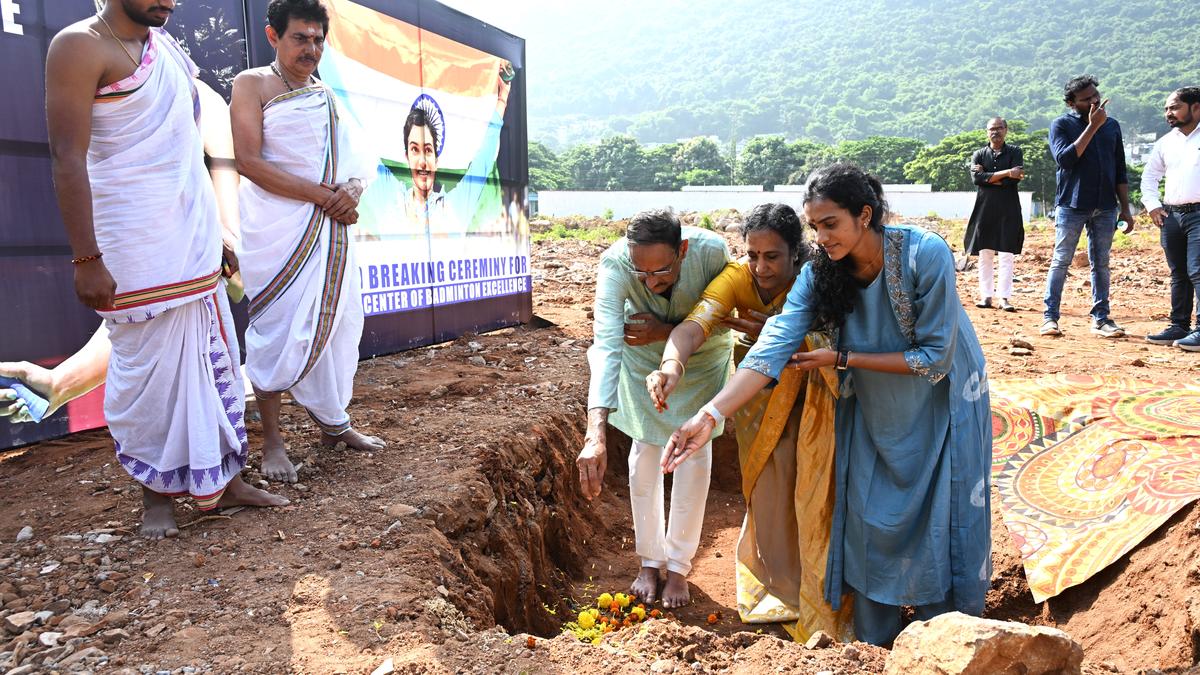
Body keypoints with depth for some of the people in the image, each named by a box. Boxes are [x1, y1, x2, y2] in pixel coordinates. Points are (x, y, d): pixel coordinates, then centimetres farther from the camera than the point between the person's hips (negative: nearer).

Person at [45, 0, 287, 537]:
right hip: (137, 246, -8)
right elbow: (68, 158, -15)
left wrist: (214, 234, 19)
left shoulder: (166, 46, 16)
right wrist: (87, 259, -20)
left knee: (213, 357, 9)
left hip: (193, 241, 8)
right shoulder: (81, 46, -8)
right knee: (150, 366, 0)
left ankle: (224, 479, 19)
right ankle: (156, 493, 16)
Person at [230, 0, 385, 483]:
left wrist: (352, 191, -9)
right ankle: (272, 441, 7)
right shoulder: (252, 85, -1)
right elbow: (249, 161, -13)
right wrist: (323, 195, -16)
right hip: (277, 233, -6)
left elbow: (354, 162, 15)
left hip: (330, 227, 6)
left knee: (336, 321, 8)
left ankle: (331, 423, 22)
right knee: (277, 329, -3)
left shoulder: (326, 96, 17)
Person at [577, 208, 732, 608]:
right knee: (645, 450, 3)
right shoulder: (615, 264, -38)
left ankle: (678, 566, 15)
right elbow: (606, 346, -48)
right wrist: (596, 433, -57)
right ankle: (650, 560, 21)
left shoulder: (712, 252, -37)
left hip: (701, 354, 0)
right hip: (643, 354, 0)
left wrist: (666, 331, -36)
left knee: (694, 451, -1)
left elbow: (720, 322, -20)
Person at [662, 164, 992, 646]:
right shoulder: (819, 272, -17)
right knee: (868, 521, 6)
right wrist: (710, 415, -41)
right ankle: (872, 643, 26)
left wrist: (843, 359, -25)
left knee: (943, 525, 3)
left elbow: (934, 358, -25)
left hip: (942, 403, -3)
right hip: (873, 409, 3)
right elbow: (773, 347, -29)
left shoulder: (925, 254, -28)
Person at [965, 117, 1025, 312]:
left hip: (1008, 210, -2)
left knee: (1006, 255, -5)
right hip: (985, 209, 2)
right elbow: (976, 178, -8)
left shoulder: (1015, 152, 8)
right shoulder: (979, 154, 12)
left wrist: (988, 177, -7)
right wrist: (1005, 173, -11)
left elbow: (1015, 179, -8)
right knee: (985, 255, 3)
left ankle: (1004, 298, -4)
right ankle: (986, 296, 9)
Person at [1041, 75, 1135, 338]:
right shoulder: (1061, 125, -1)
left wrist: (1125, 208, 10)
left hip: (1105, 207, 4)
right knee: (1060, 262, -1)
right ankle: (1050, 316, 3)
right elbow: (1065, 159, -18)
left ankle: (1101, 319, 12)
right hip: (1072, 205, -4)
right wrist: (1092, 126, -16)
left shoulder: (1112, 125, 12)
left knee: (1101, 264, 7)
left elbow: (1120, 171, 14)